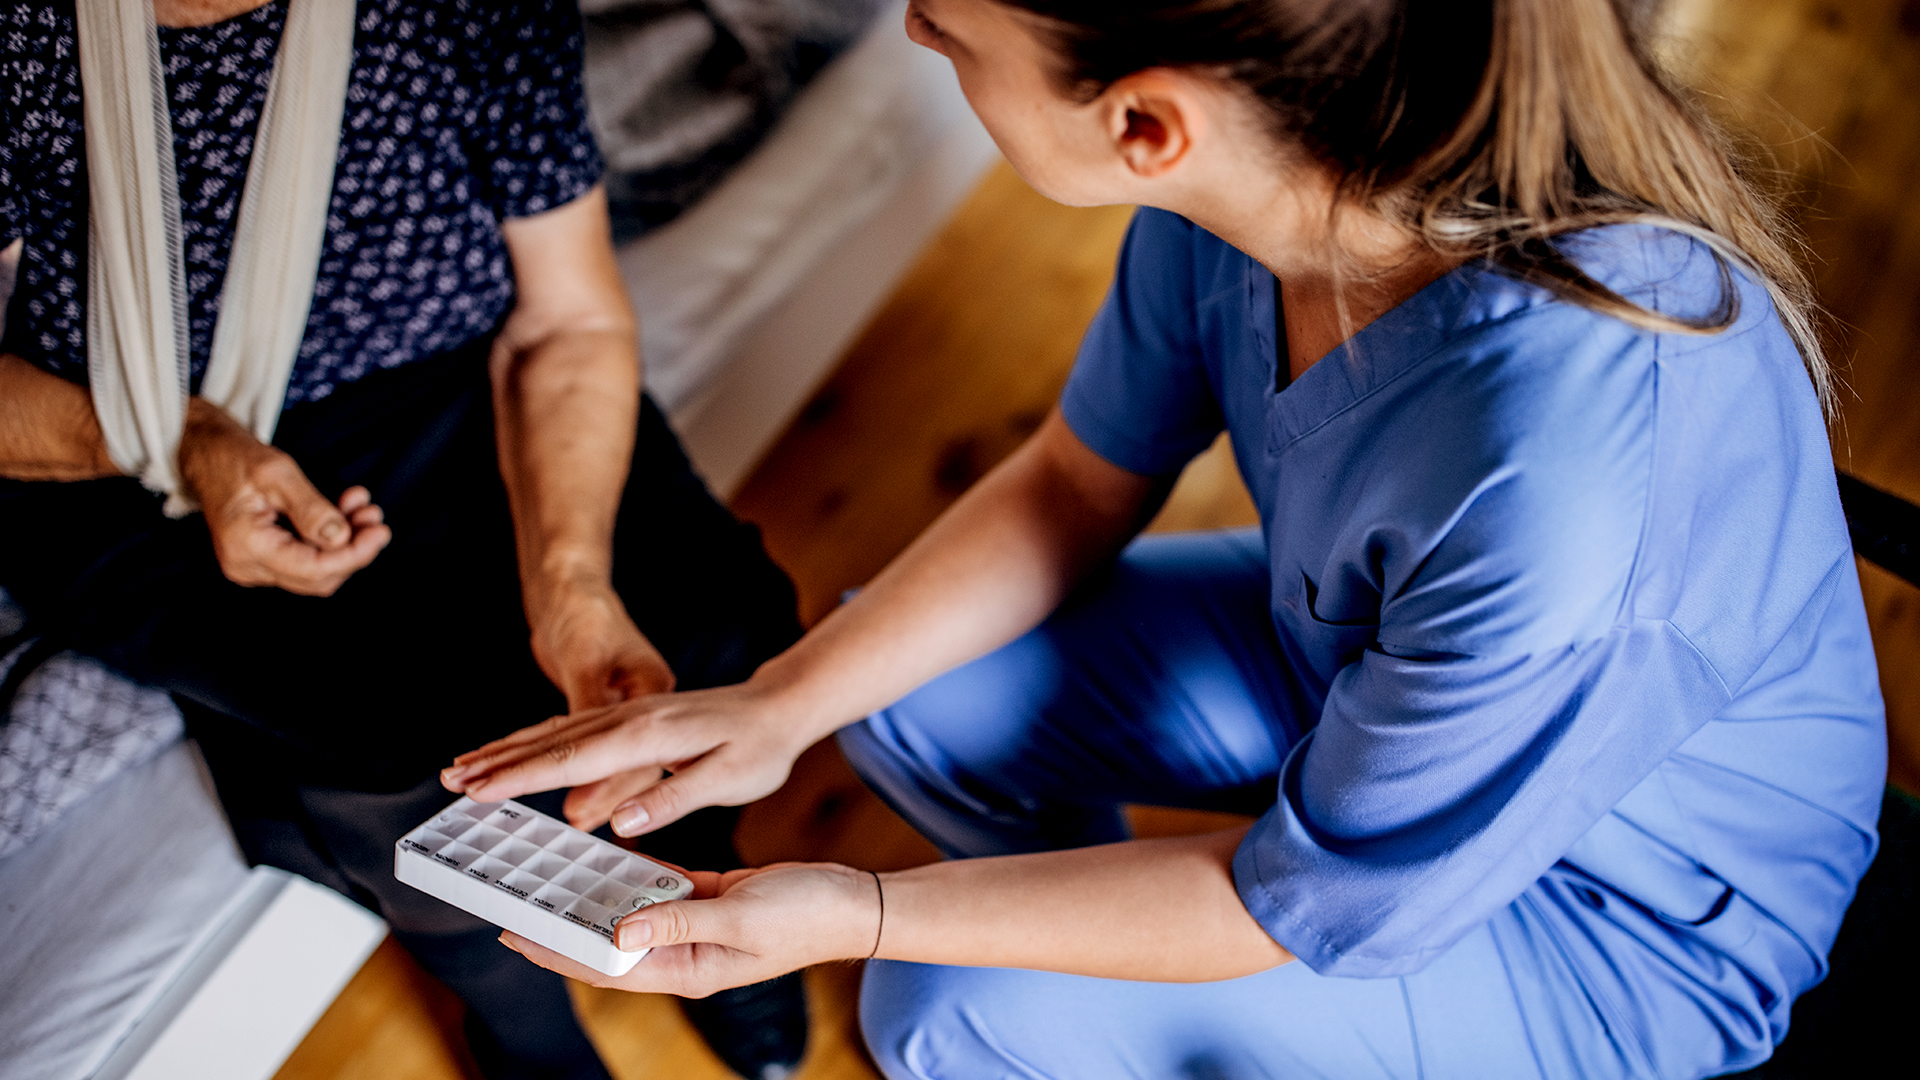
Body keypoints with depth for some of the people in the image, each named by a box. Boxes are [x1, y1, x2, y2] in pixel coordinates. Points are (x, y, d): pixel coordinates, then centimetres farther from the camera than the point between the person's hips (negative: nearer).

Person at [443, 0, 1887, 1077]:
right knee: (905, 692, 1)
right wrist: (780, 705, -13)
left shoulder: (1555, 498, -42)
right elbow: (1082, 483, -5)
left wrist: (856, 915, -22)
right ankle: (1116, 951, 27)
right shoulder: (1268, 135, -22)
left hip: (1633, 918, -5)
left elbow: (1311, 905, -25)